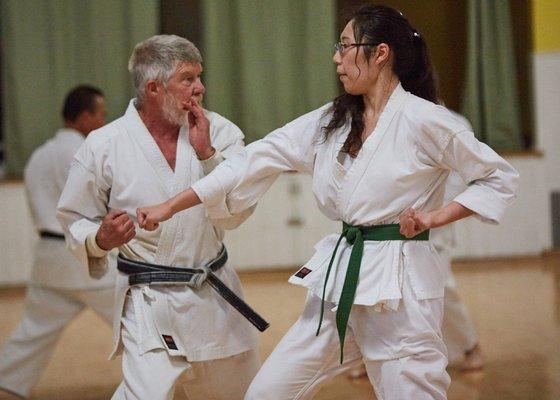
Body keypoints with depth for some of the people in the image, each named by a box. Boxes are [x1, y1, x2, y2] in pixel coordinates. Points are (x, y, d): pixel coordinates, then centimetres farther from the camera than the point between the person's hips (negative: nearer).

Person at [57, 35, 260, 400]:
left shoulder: (218, 131, -3)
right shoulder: (103, 147, -10)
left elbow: (236, 213, -8)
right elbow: (75, 220, 0)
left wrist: (207, 152, -19)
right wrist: (101, 239, -22)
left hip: (215, 297, 4)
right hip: (149, 306, -4)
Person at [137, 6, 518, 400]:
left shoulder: (423, 120, -9)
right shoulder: (330, 121, 8)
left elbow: (500, 178, -2)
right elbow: (257, 161, 6)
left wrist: (438, 215, -14)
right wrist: (169, 206, 3)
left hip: (400, 288, -6)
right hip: (339, 281, 6)